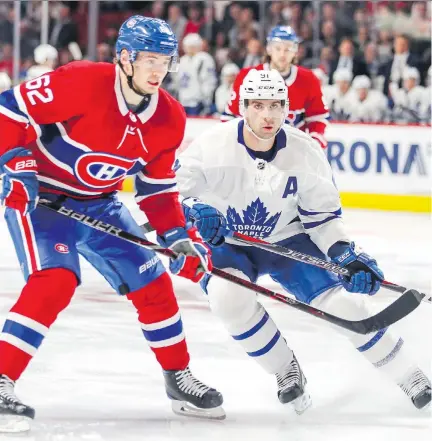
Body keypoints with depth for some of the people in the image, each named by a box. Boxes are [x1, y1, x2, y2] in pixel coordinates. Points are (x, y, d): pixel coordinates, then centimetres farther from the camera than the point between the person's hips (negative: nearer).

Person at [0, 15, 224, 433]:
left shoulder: (169, 119, -5)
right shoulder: (81, 82, -26)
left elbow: (157, 185, 6)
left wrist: (180, 237, -3)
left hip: (99, 205, 7)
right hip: (37, 195, -7)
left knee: (152, 284, 6)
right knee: (54, 281, -27)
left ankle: (179, 379, 24)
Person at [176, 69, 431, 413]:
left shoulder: (306, 152, -15)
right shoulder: (210, 147, -23)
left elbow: (322, 215, -5)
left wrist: (346, 255, -20)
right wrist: (195, 212, -37)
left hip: (287, 240, 1)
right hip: (228, 246, -1)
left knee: (343, 301, -13)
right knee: (227, 294, -33)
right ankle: (286, 371, -9)